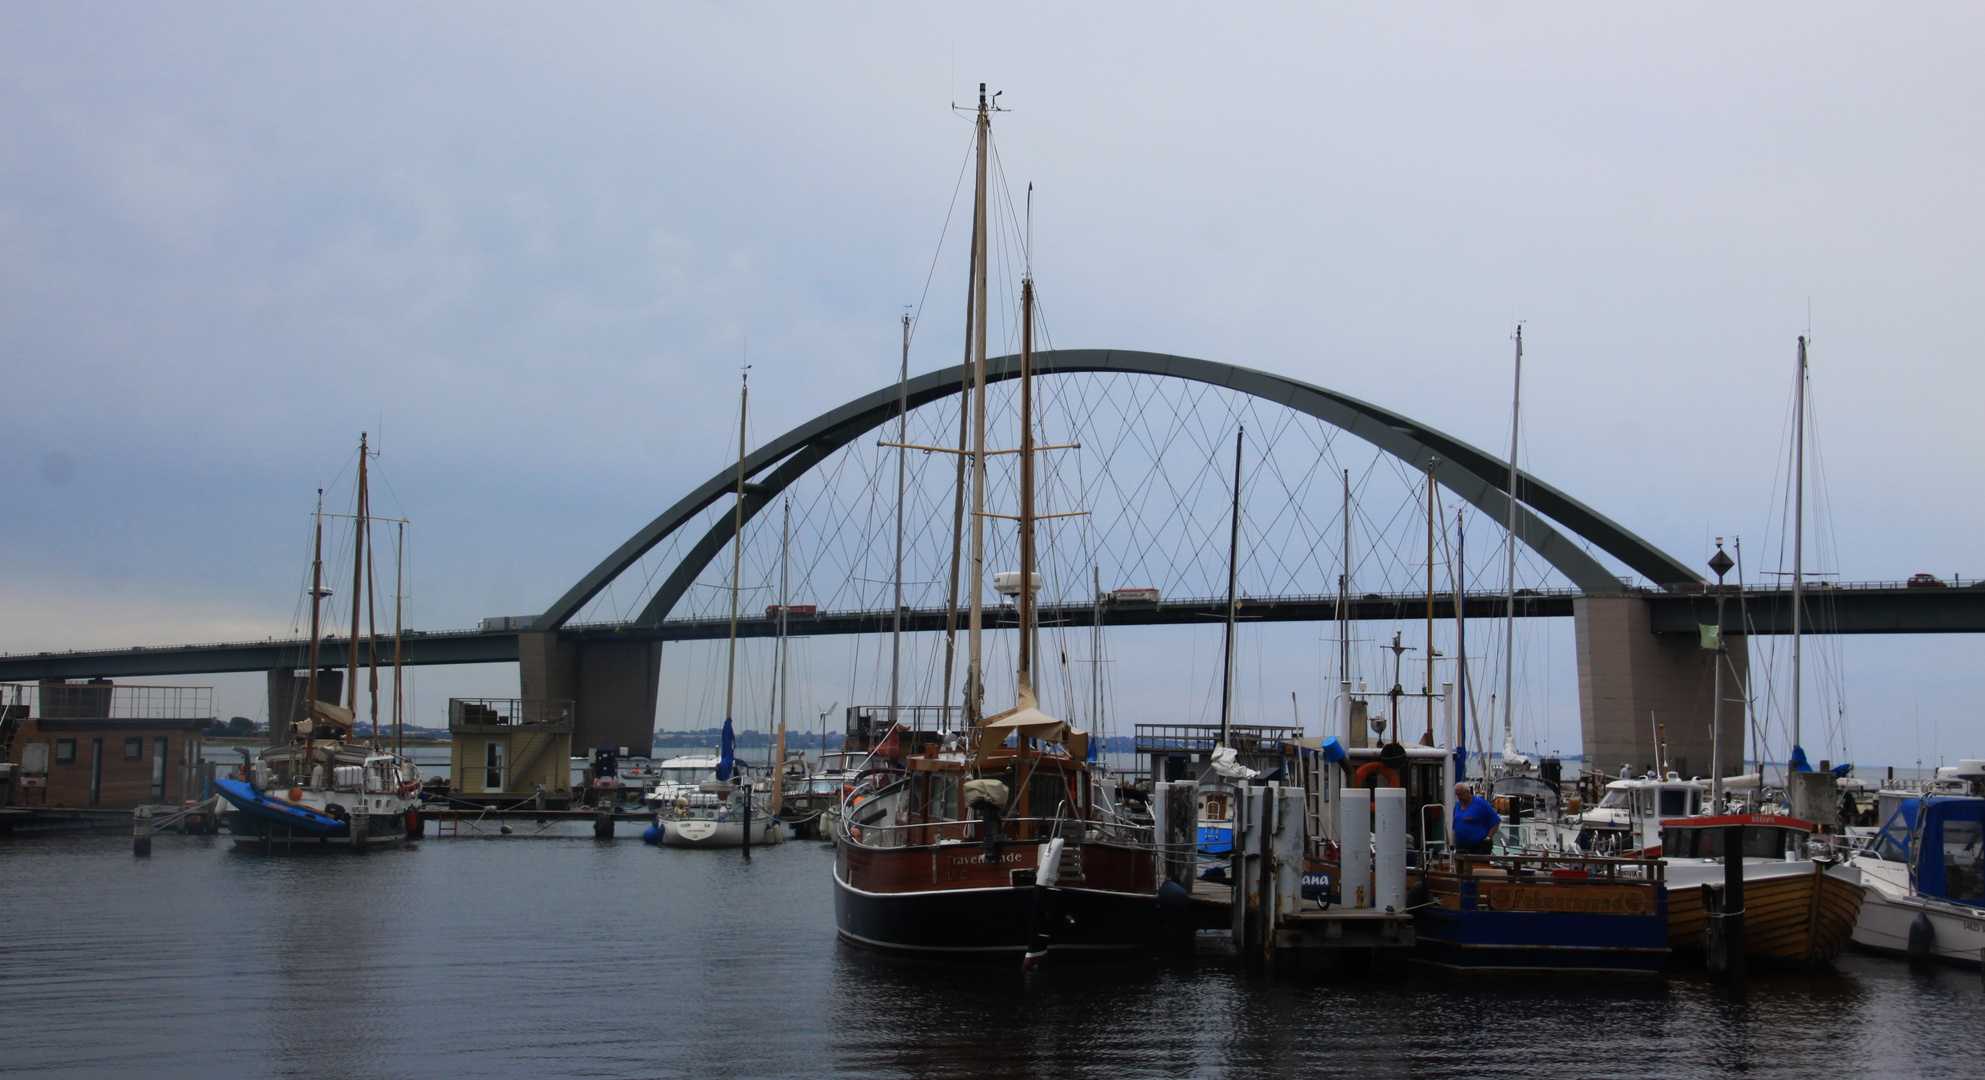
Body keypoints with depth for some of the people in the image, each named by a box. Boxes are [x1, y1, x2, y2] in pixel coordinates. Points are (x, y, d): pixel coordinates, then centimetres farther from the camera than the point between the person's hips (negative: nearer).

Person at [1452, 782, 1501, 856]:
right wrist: (1454, 841, 14)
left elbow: (1496, 822, -7)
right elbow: (1455, 826, 26)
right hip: (1461, 847, 7)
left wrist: (1489, 837, -12)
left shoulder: (1480, 803, -7)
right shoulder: (1458, 805, 14)